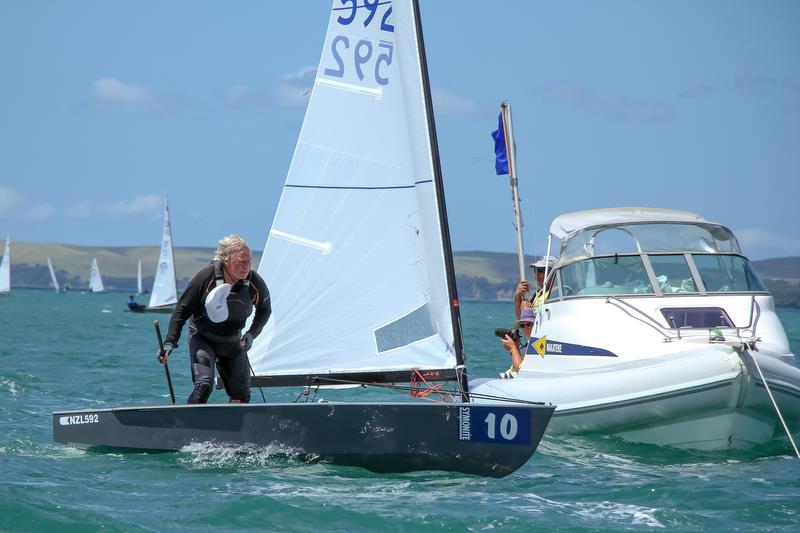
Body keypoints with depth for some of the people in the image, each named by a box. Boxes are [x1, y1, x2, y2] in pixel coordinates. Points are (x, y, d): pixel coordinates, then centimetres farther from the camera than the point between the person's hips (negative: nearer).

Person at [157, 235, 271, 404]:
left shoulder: (255, 282, -14)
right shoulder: (206, 277, -22)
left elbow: (265, 310, 8)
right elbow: (182, 310, -13)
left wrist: (252, 334, -7)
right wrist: (170, 342, -20)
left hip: (232, 342, 4)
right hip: (202, 338, -4)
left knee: (241, 396, -1)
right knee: (204, 385, -24)